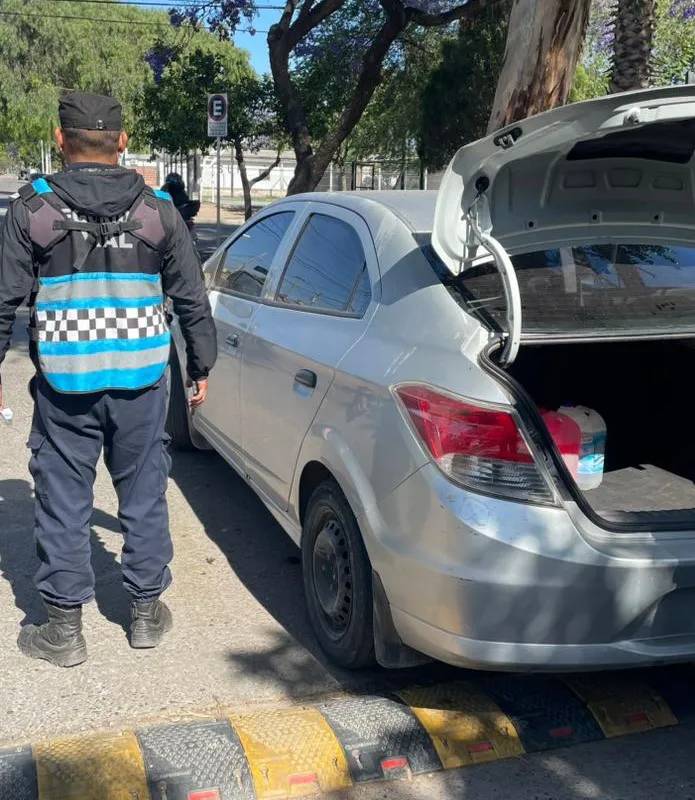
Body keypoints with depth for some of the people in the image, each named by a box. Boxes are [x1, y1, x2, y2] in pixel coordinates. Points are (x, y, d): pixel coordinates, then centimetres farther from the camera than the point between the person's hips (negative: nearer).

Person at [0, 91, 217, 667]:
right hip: (141, 381, 2)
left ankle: (64, 629, 17)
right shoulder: (157, 209, 2)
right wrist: (202, 366, 17)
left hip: (63, 385, -1)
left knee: (64, 502, 8)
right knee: (144, 495, 13)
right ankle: (146, 612, 26)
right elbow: (192, 299, 7)